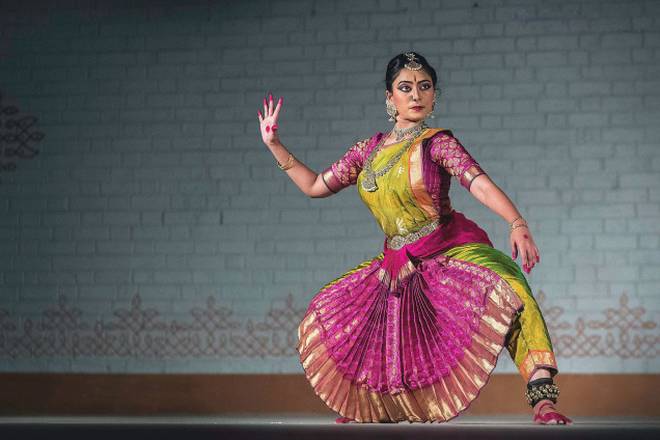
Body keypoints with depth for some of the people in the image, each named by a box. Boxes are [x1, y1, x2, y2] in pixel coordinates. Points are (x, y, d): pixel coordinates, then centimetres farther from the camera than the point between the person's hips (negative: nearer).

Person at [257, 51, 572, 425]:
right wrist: (274, 145, 13)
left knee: (507, 286, -36)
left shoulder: (437, 142, -7)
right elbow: (315, 186, 18)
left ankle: (543, 402, -42)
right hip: (398, 266, 6)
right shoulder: (370, 149, 9)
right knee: (329, 316, 11)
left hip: (452, 252, -6)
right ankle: (372, 408, 32)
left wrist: (518, 224, -40)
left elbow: (480, 184, -23)